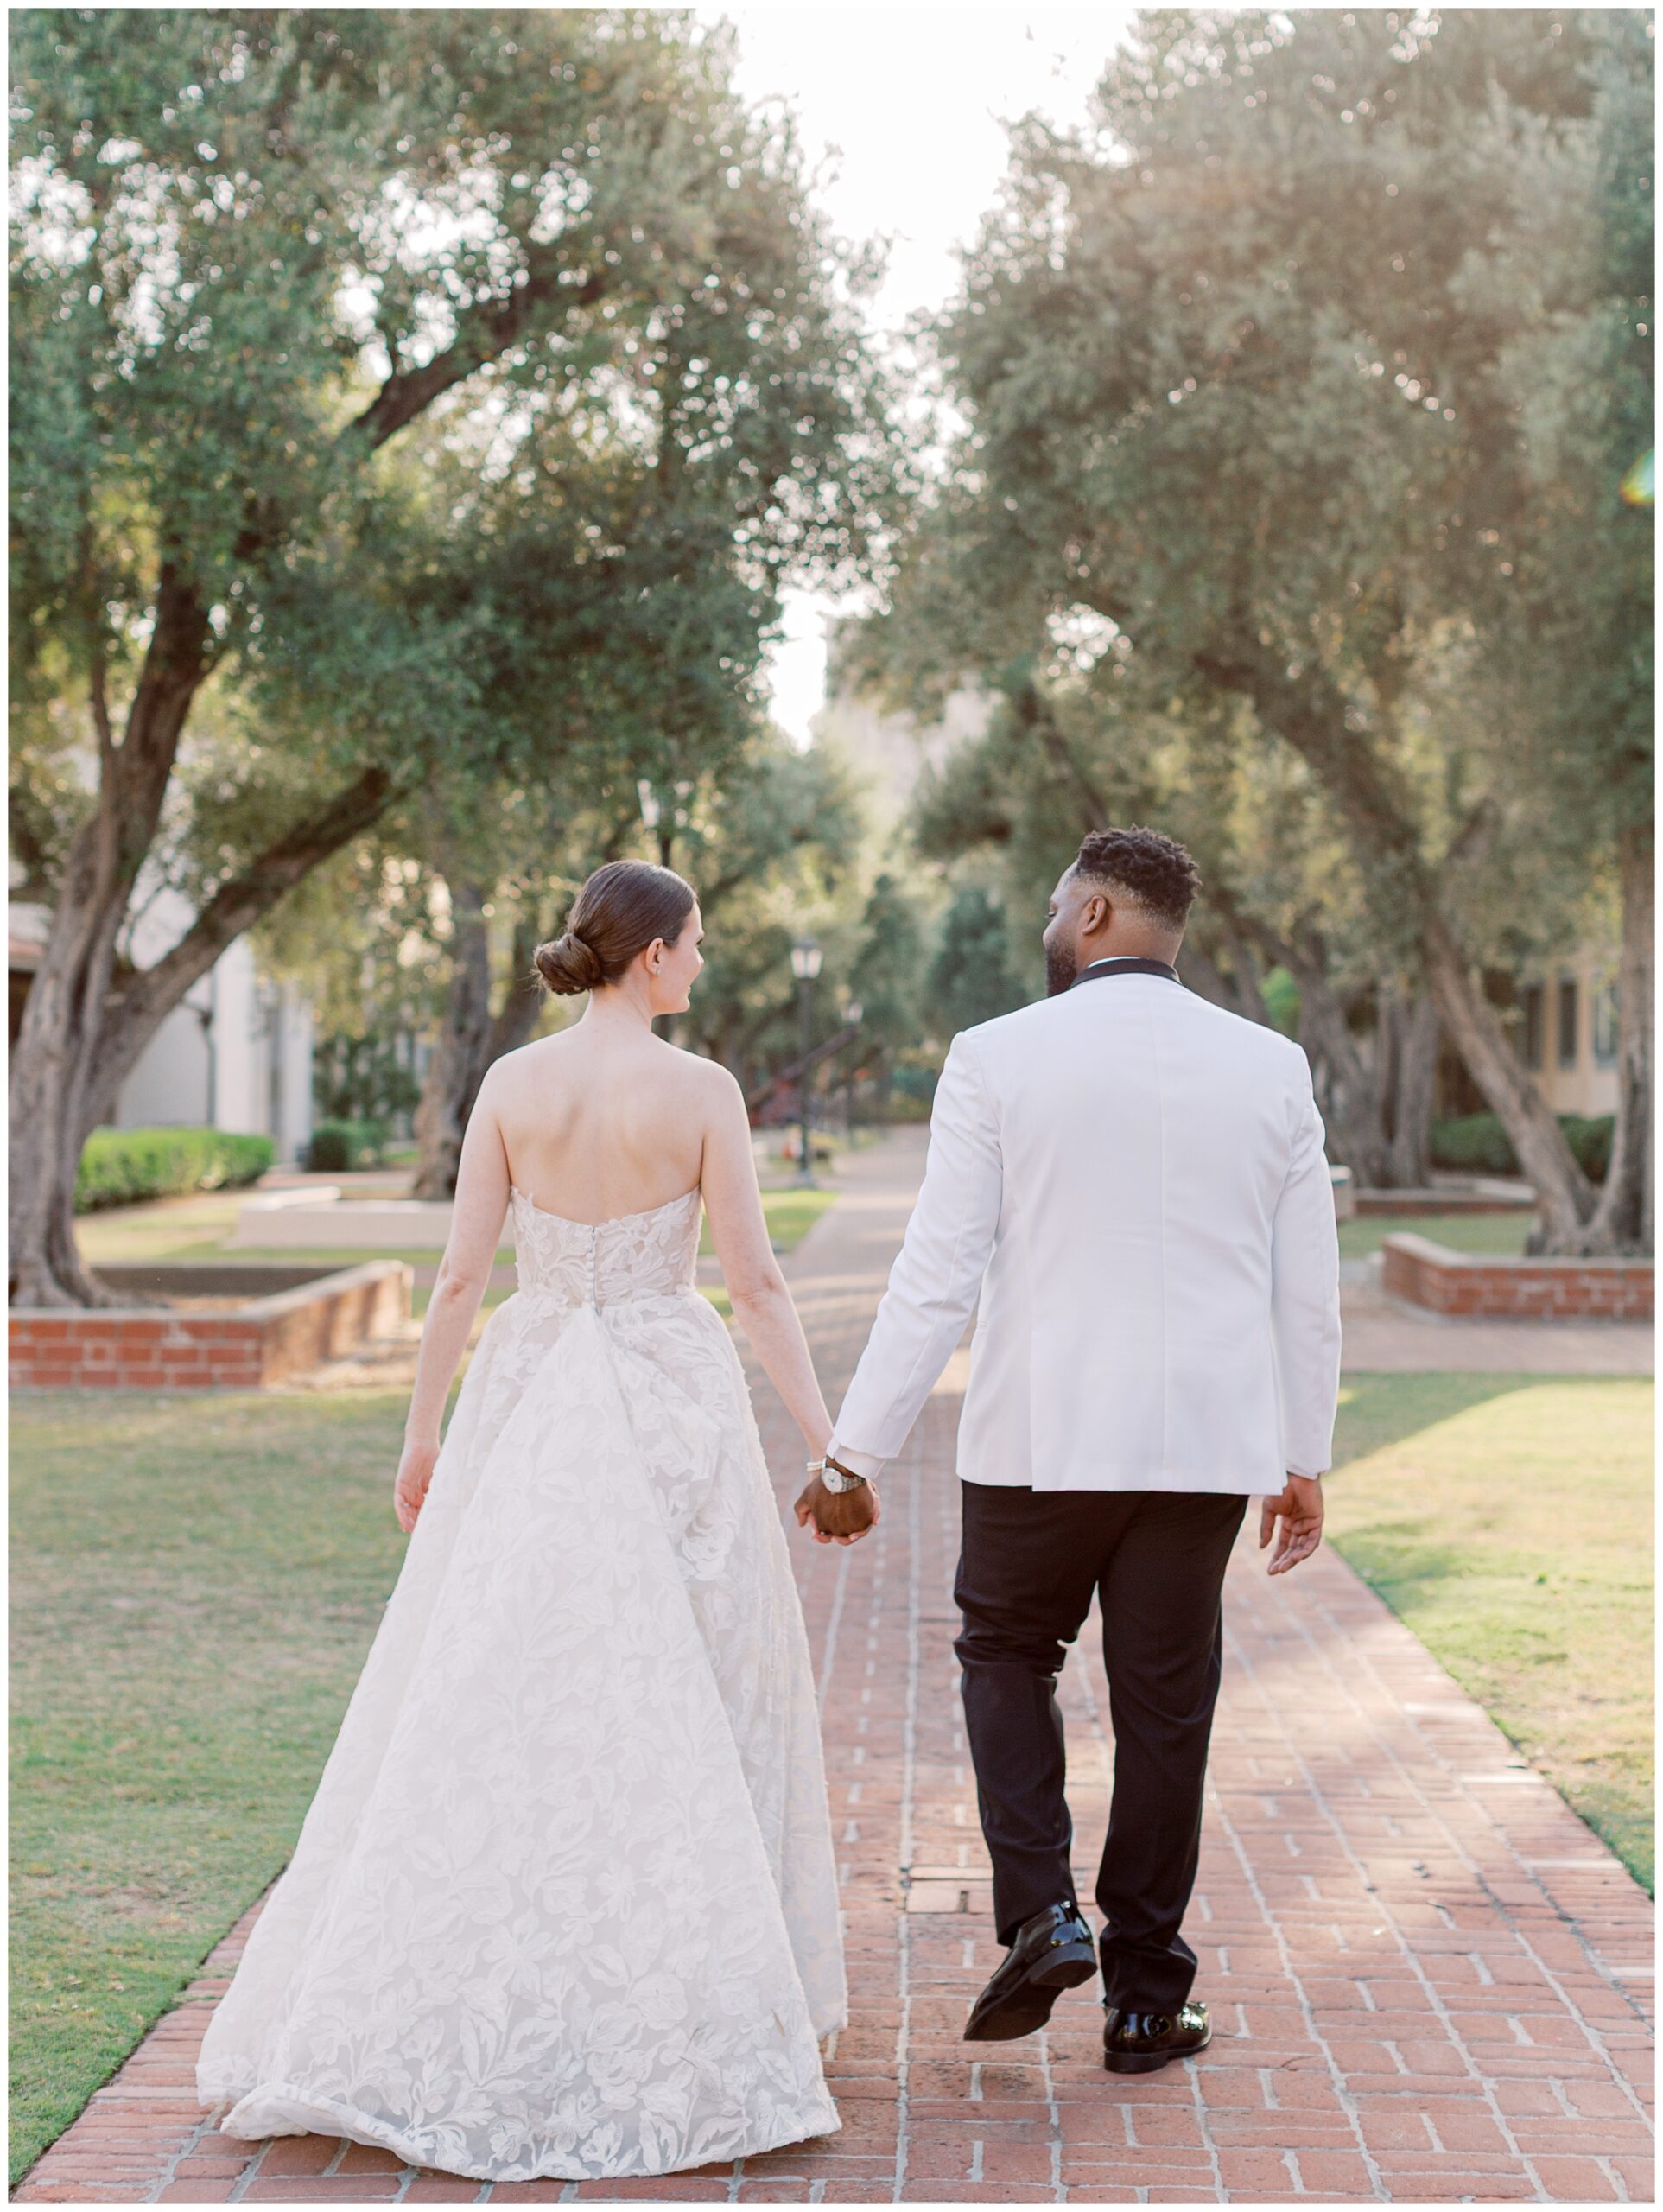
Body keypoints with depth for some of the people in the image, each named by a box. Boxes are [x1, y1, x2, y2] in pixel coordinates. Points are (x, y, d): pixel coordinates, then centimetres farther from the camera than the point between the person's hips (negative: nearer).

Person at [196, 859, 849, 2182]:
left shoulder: (512, 1084, 0)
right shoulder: (700, 1091, -9)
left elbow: (461, 1276, 0)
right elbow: (757, 1281, -10)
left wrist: (421, 1433, 10)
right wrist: (826, 1443, -5)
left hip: (529, 1400, 3)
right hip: (671, 1404, -3)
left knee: (487, 1706, 9)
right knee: (678, 1702, 7)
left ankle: (396, 2014, 11)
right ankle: (679, 1998, 12)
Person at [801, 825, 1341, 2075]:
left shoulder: (998, 1059, -6)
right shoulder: (1272, 1067, 3)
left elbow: (938, 1276, -9)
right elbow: (1310, 1291, 4)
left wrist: (858, 1450, -3)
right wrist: (1305, 1462, 14)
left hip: (1043, 1439, -2)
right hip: (1206, 1443, 2)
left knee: (1007, 1652, 20)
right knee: (1164, 1706, 12)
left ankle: (1041, 1912, 3)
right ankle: (1146, 2002, 18)